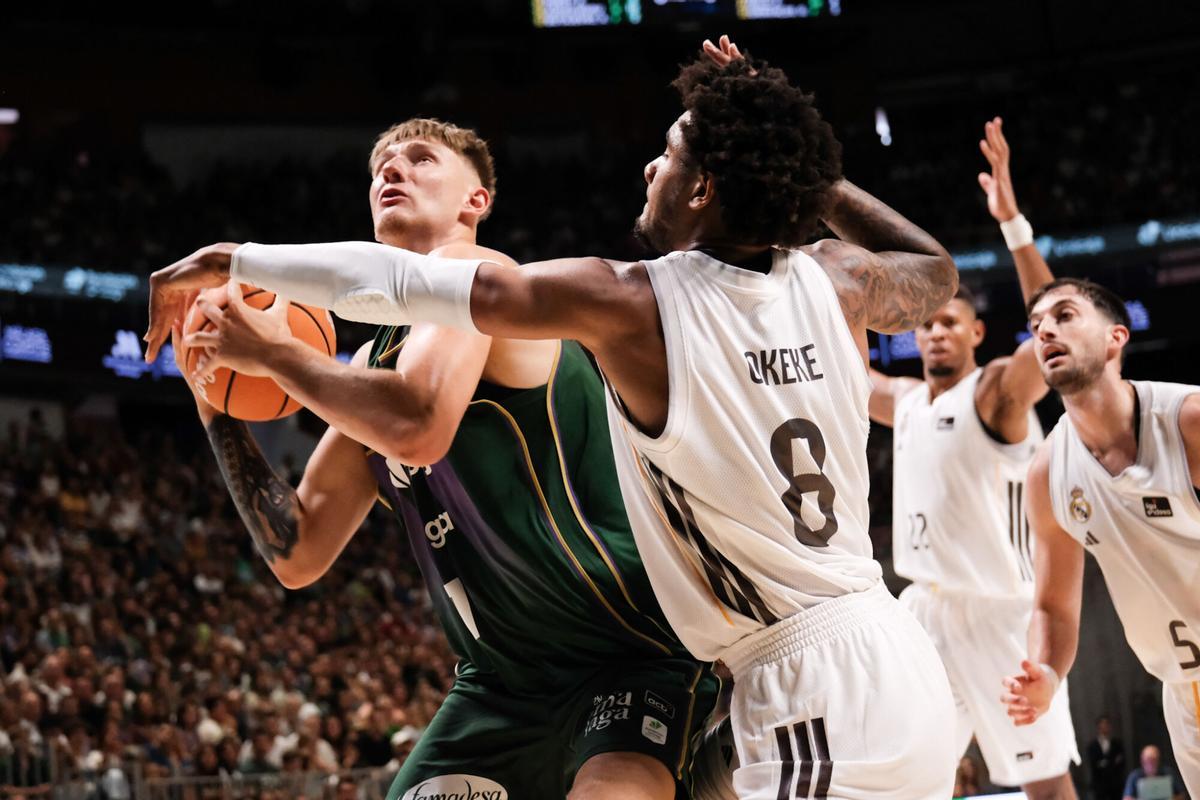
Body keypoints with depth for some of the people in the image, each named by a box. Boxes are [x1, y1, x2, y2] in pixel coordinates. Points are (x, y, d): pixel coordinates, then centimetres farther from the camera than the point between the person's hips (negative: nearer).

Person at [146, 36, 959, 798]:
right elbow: (937, 273, 30)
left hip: (812, 693, -7)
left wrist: (229, 261, 3)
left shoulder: (627, 303, -10)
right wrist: (801, 166, 23)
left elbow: (402, 283, -7)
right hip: (902, 661, 7)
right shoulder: (836, 279, 5)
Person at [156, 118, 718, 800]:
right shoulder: (378, 359, 13)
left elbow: (418, 429, -31)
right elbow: (299, 554, 11)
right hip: (503, 684, 9)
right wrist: (218, 407, 4)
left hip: (632, 659, -9)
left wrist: (275, 353, -17)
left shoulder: (469, 270, -10)